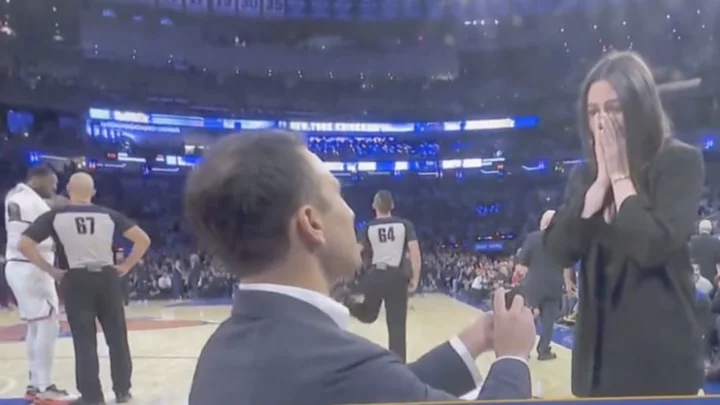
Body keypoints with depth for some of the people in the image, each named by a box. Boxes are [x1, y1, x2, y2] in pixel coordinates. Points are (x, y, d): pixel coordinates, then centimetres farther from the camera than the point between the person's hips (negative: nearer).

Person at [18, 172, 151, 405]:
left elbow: (24, 244, -8)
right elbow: (143, 240, -2)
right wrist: (126, 266, 6)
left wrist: (50, 270, -1)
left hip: (76, 280, -1)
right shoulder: (109, 215, 1)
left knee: (84, 340, 7)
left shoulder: (55, 216, -2)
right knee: (117, 337, 12)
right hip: (107, 278, 2)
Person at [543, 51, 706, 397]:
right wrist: (601, 180, -9)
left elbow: (653, 246, -21)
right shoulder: (585, 175, 5)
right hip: (599, 342, 5)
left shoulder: (680, 161, -8)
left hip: (660, 346, -5)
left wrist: (620, 176, -13)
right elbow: (560, 249, -7)